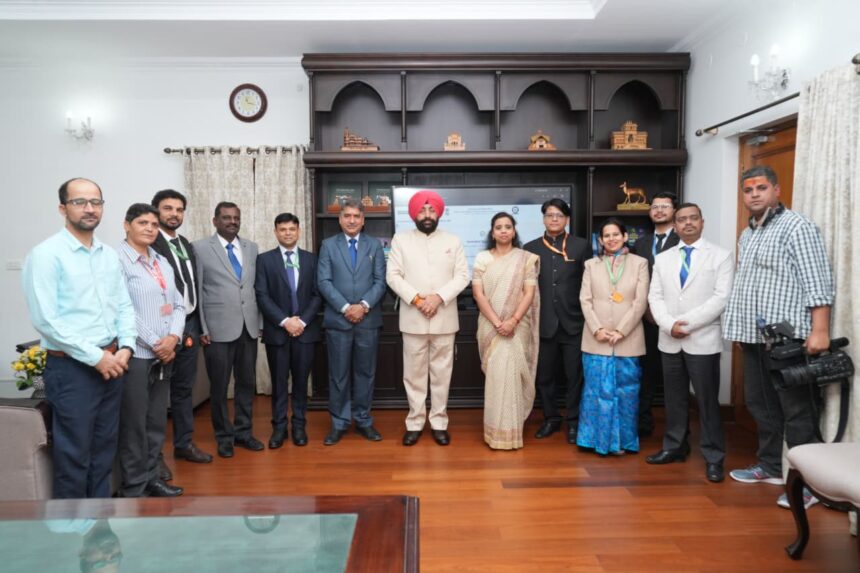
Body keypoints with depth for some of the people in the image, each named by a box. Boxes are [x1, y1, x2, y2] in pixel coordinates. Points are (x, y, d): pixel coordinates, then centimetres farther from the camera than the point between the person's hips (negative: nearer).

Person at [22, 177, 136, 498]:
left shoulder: (110, 255, 10)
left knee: (104, 448, 16)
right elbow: (45, 319, -16)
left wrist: (125, 348, -4)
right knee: (74, 454, 6)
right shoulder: (46, 254, -10)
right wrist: (94, 356, -16)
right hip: (71, 368, -6)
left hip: (112, 363, 6)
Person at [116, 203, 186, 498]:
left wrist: (172, 337, -6)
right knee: (134, 424, 3)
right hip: (136, 354, -7)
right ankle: (133, 488, 16)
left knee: (157, 421, 14)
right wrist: (155, 343, -13)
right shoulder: (118, 260, -8)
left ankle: (150, 477, 27)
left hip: (164, 354, 7)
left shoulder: (162, 262, 13)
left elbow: (178, 304, 11)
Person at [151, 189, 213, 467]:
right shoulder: (149, 243, -11)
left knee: (184, 387, 15)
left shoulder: (186, 244, 14)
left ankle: (184, 443, 28)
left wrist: (197, 324, 13)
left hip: (189, 325, 7)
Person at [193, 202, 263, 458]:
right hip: (218, 329, -4)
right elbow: (195, 291, -4)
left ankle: (243, 432, 27)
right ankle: (224, 437, 23)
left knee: (247, 383, 12)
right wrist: (202, 329, -8)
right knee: (219, 386, 7)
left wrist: (260, 321, 8)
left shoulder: (251, 248, 10)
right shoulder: (200, 248, -2)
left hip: (249, 327, 4)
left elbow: (257, 287, 11)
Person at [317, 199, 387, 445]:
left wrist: (364, 305, -14)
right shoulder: (328, 245, 6)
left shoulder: (374, 245, 8)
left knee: (365, 372, 8)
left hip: (368, 320, 1)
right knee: (338, 374, 5)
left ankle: (363, 420, 20)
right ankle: (339, 423, 17)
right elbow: (323, 282, -3)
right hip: (337, 319, -1)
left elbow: (380, 281, 1)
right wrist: (345, 307, -13)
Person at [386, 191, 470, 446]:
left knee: (441, 372, 7)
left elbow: (462, 276, 1)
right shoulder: (401, 240, 5)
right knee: (414, 373, 6)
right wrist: (416, 299, -14)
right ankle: (414, 422, 17)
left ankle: (439, 422, 18)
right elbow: (393, 276, -2)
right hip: (413, 318, -1)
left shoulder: (453, 241, 8)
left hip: (444, 318, 1)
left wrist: (439, 297, -14)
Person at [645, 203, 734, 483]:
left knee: (708, 400, 1)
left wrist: (687, 323, -16)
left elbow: (722, 297, -10)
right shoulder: (662, 259, 12)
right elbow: (655, 296, 6)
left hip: (703, 340, -4)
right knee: (674, 398, 12)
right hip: (670, 341, 4)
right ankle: (675, 447, 25)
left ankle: (713, 457, 12)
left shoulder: (721, 256, 0)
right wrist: (669, 324, -11)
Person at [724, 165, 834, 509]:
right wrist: (739, 327, 14)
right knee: (760, 404, 15)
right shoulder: (746, 235, 17)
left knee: (795, 410, -1)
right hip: (754, 336, 8)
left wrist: (819, 331, -21)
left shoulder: (796, 227, -7)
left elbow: (817, 282, -14)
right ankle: (770, 466, 28)